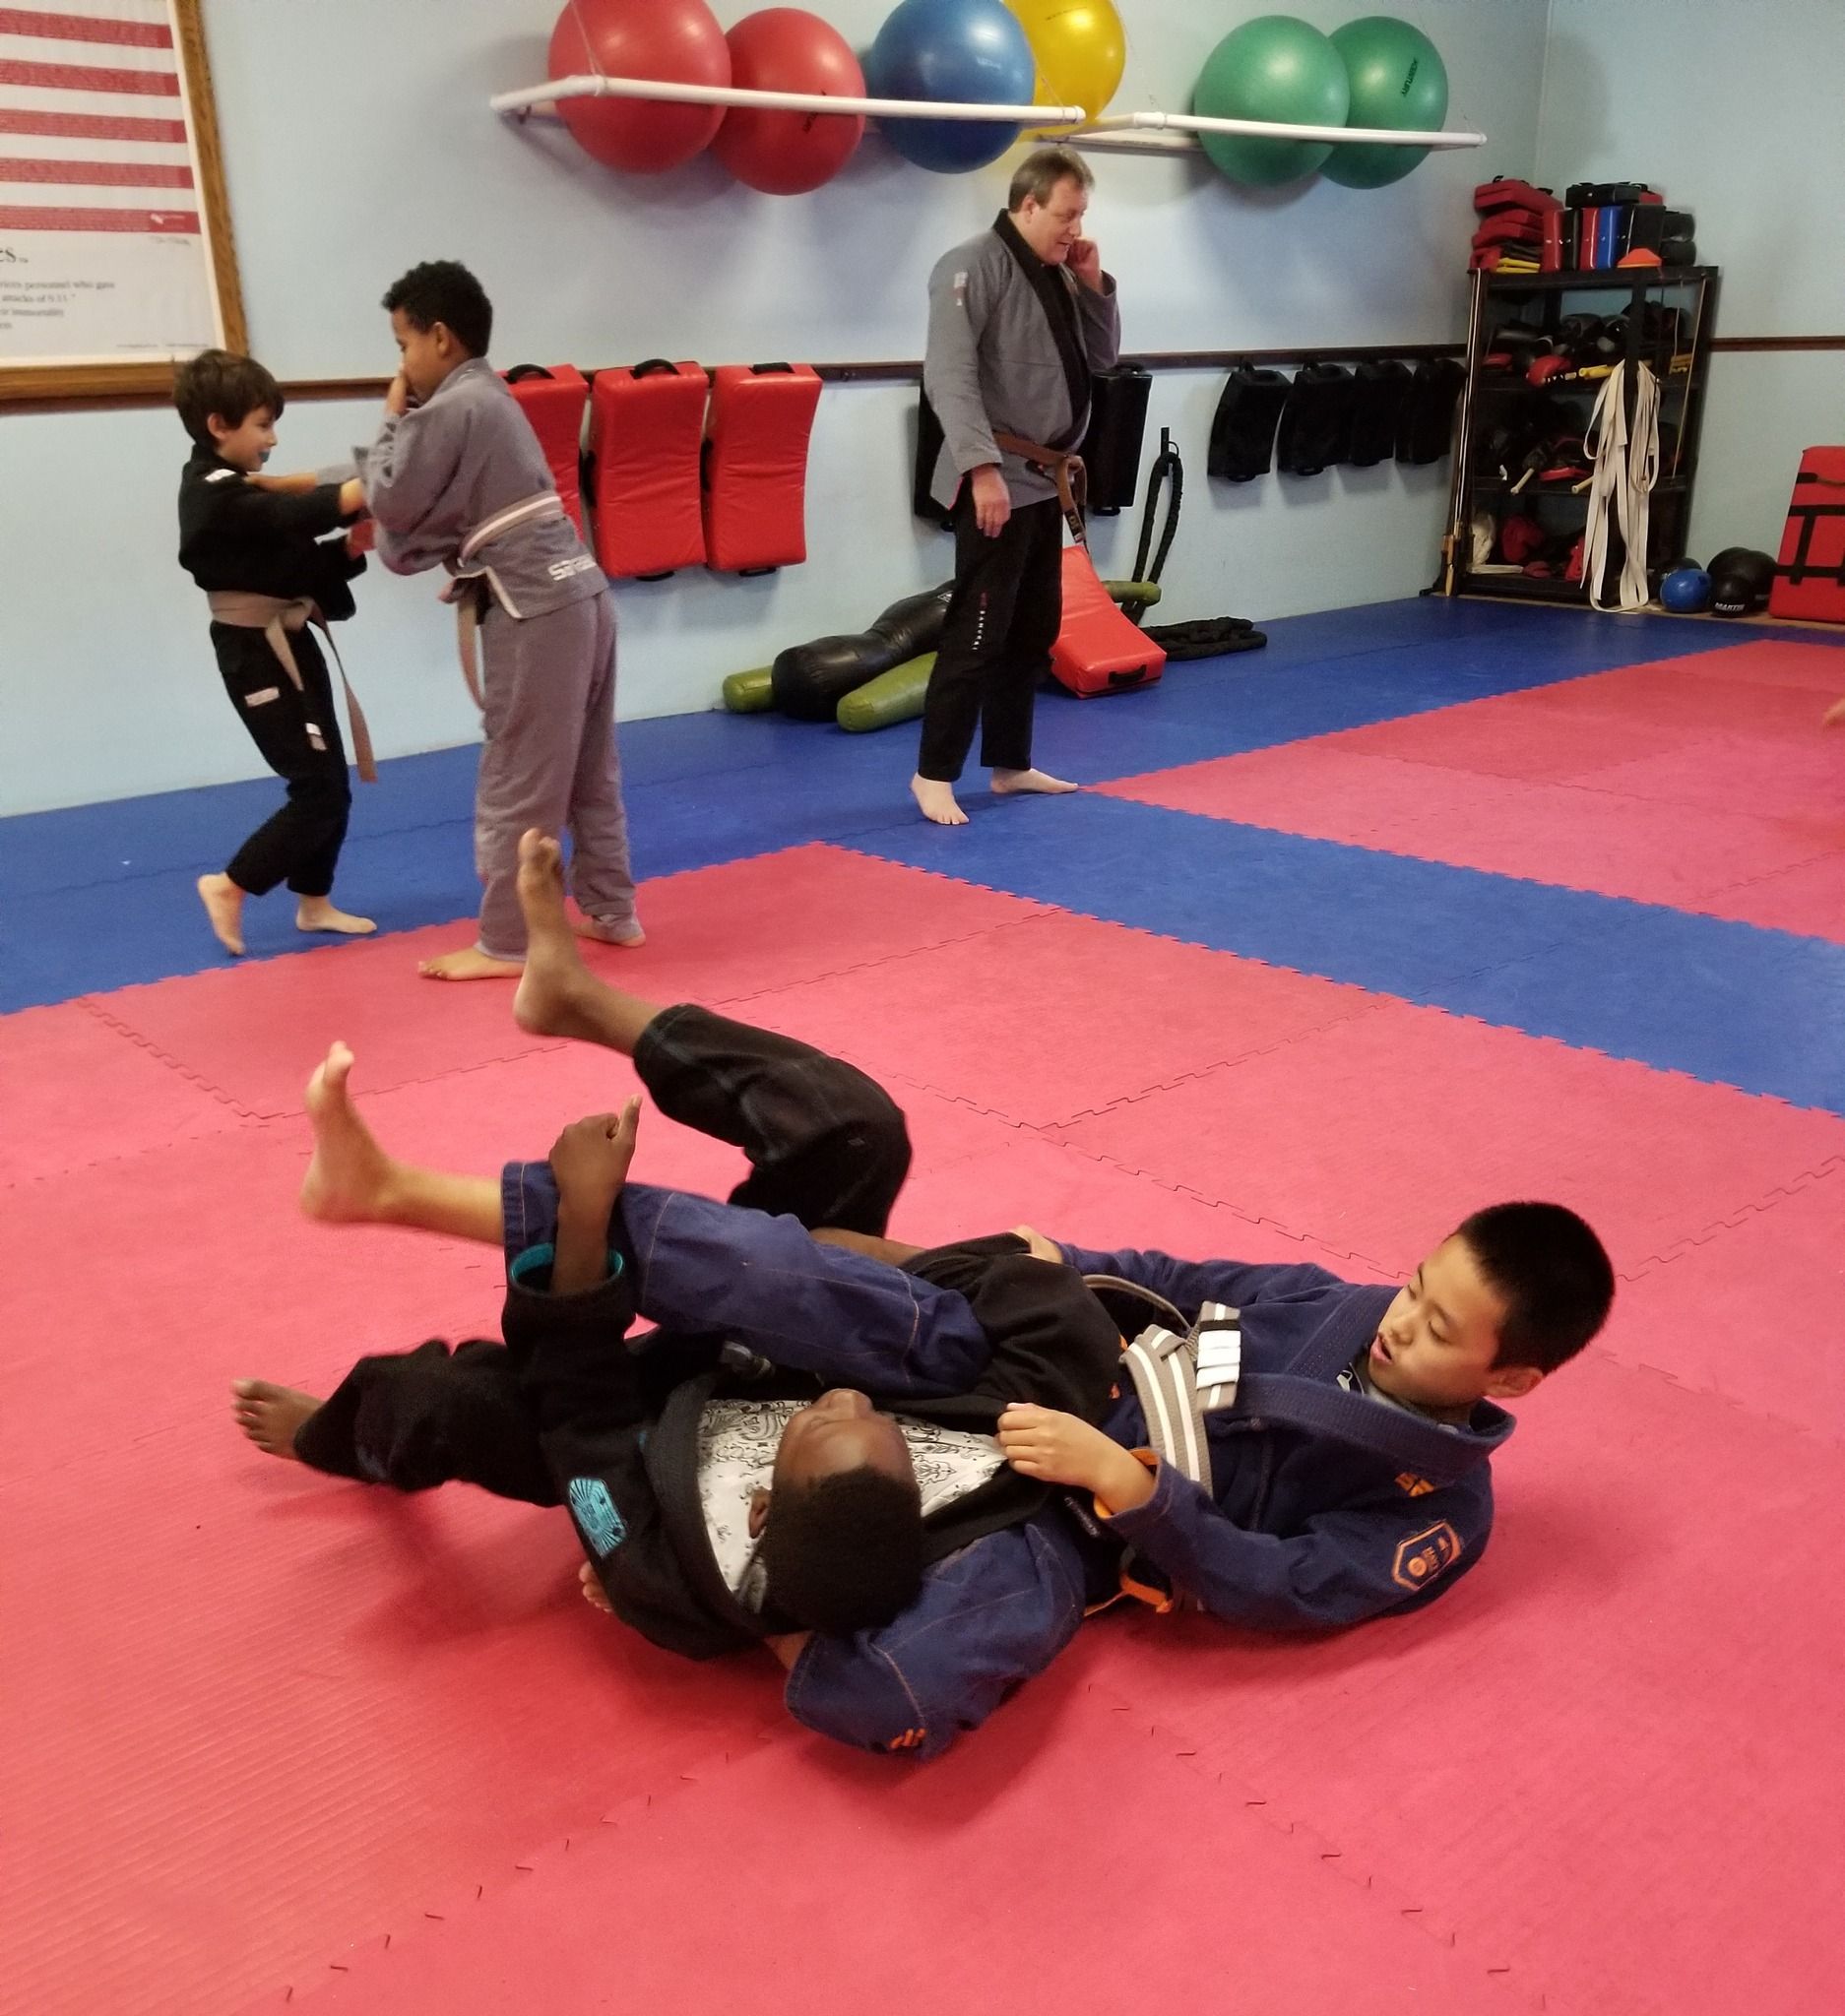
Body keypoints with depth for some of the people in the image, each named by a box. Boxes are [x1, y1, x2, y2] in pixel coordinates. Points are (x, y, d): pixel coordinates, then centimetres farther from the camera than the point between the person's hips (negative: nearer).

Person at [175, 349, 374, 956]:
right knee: (318, 788, -9)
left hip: (283, 646, 10)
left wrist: (355, 548, -8)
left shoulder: (236, 492, 15)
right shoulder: (219, 497, -18)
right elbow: (303, 512, -33)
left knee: (330, 784, 12)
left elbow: (299, 562, 9)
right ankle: (230, 886, 2)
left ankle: (314, 902, 24)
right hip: (260, 655, -10)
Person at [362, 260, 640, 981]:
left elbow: (391, 501, -4)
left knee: (517, 787, -2)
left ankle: (504, 944, 6)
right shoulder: (490, 397, 18)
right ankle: (612, 912, 26)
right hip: (579, 592, 10)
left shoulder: (449, 409, -12)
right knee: (590, 775, 17)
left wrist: (393, 420, 6)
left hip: (533, 611, -10)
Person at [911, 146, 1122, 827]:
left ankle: (1009, 764, 24)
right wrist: (982, 466, -29)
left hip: (1044, 480, 9)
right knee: (978, 631, -9)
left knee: (1034, 631, 14)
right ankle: (934, 773, 0)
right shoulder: (974, 266, -12)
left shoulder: (1058, 272, 15)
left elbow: (1101, 359, 18)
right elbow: (949, 375, -21)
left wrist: (1093, 284, 3)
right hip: (997, 480, -9)